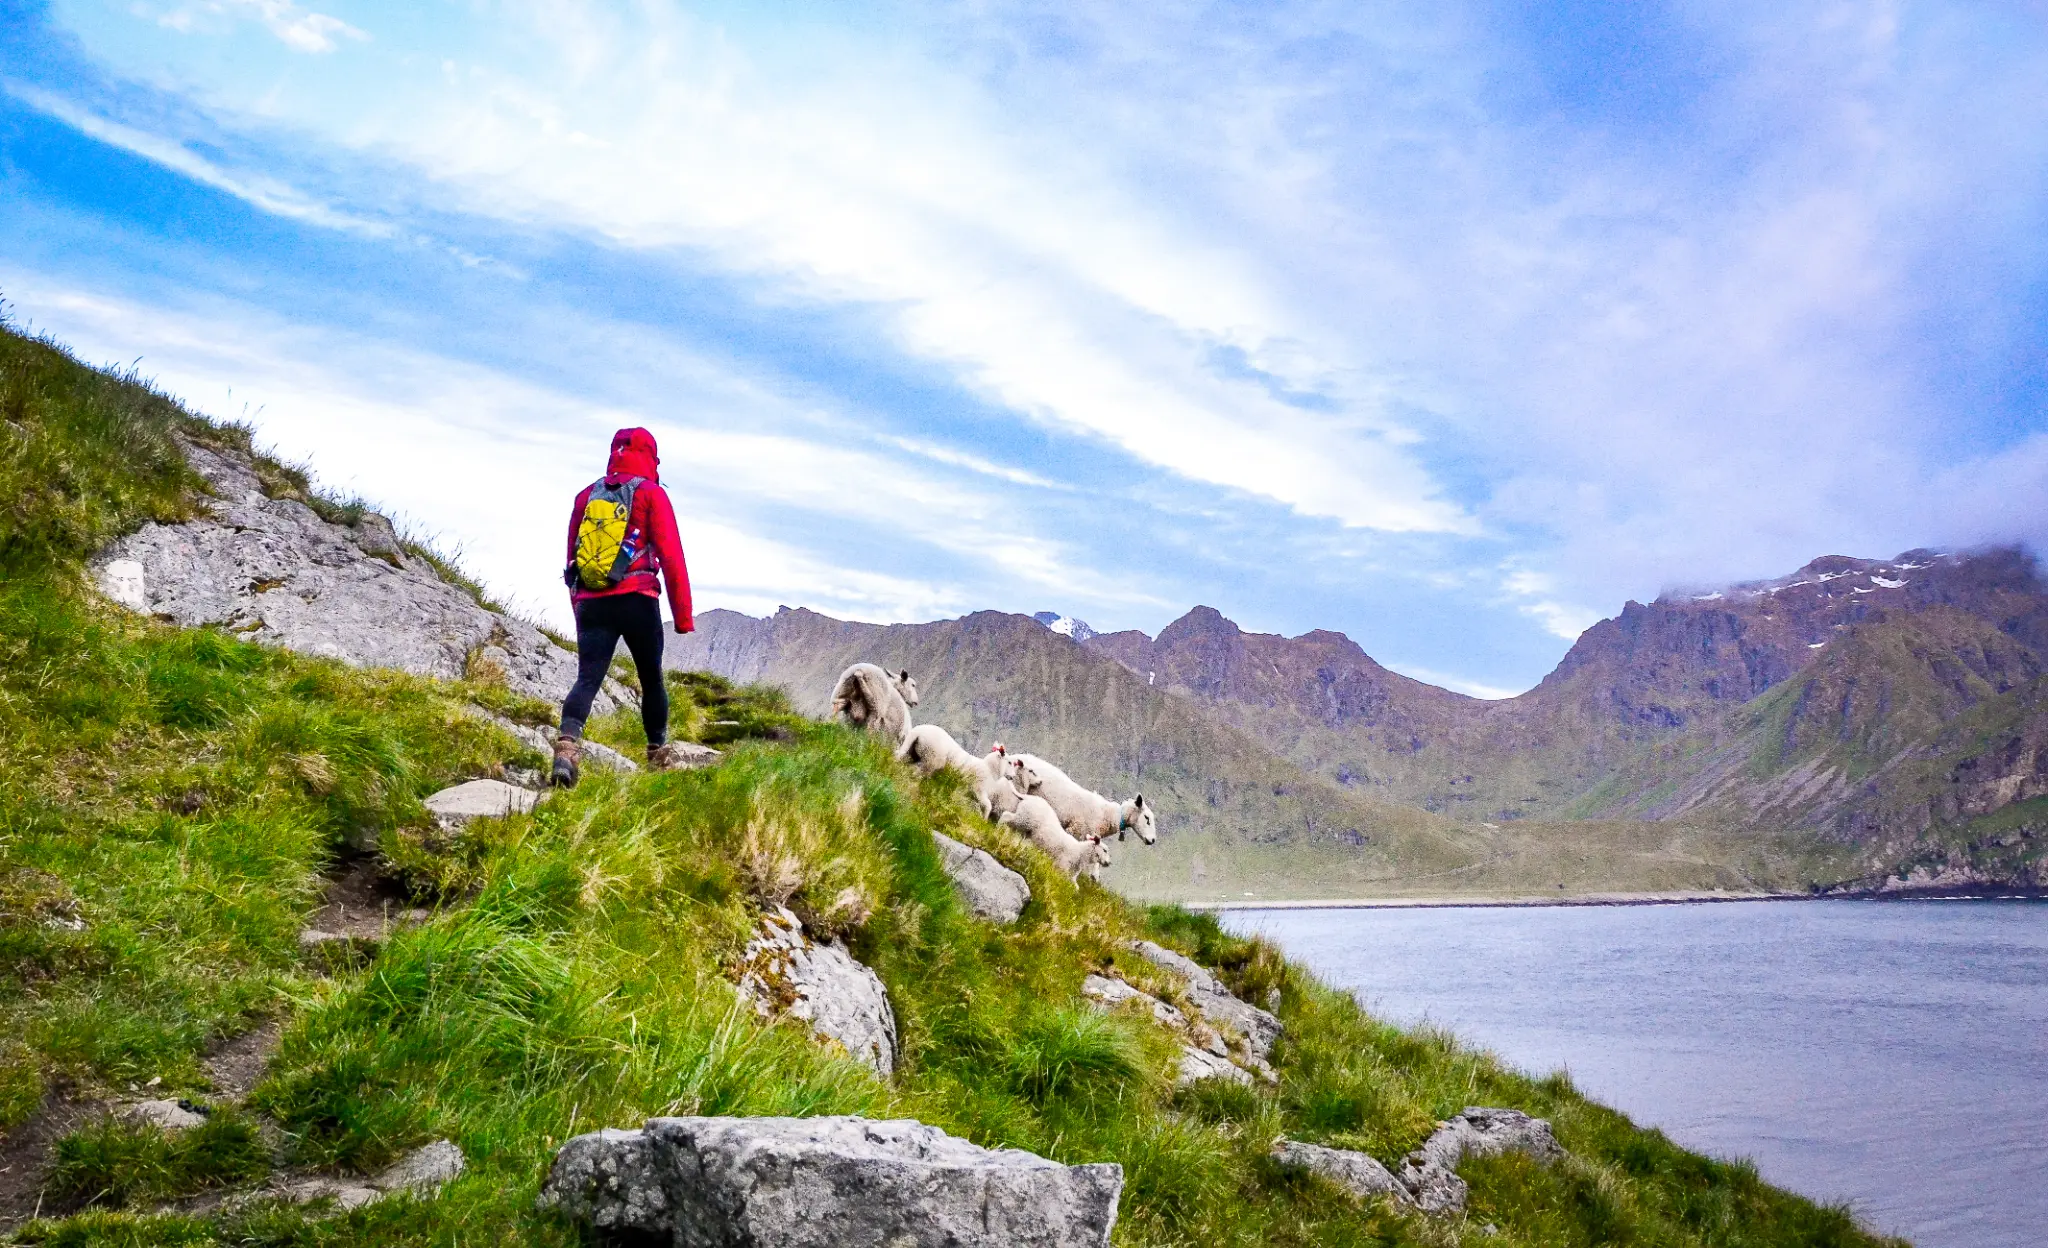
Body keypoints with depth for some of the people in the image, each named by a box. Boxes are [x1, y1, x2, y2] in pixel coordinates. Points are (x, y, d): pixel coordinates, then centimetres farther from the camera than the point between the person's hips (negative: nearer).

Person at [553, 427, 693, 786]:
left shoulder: (585, 496, 13)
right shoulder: (651, 494, -1)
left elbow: (571, 559, 17)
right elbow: (671, 557, -5)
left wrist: (579, 608, 25)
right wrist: (683, 615, -2)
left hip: (591, 604, 3)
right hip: (637, 602, -3)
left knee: (587, 680, -4)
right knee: (651, 680, 13)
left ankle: (568, 744, -28)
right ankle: (659, 755, 24)